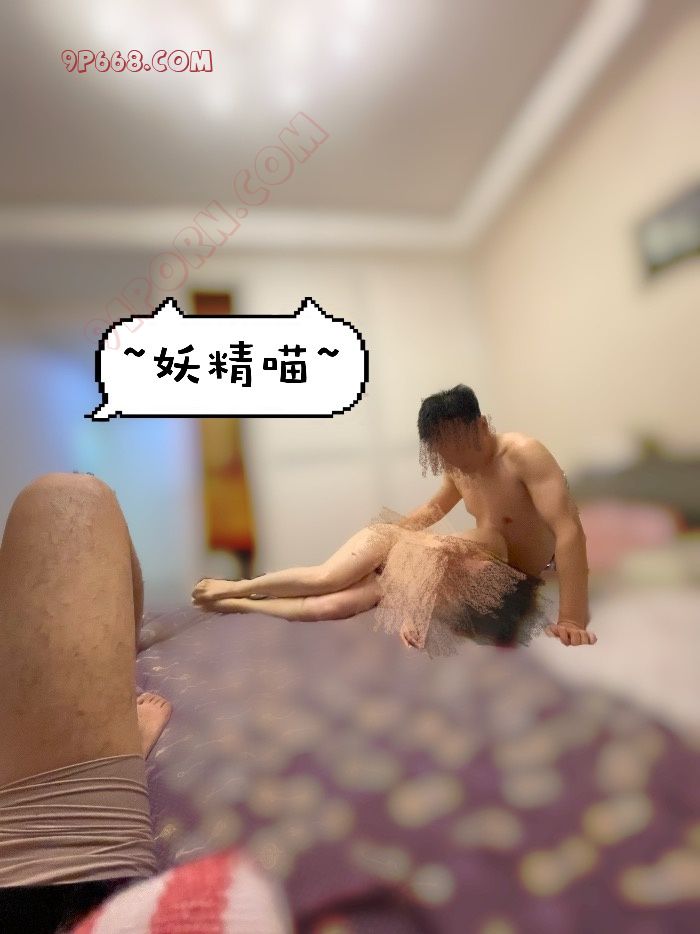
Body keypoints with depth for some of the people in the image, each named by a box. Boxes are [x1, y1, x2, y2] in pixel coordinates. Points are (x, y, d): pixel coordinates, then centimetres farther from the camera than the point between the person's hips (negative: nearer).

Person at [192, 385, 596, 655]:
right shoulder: (458, 466, -5)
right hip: (462, 560, 5)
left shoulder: (524, 454, -24)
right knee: (328, 577, -16)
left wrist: (572, 620, -35)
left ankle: (234, 597, 2)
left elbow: (569, 531, -30)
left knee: (334, 604, -20)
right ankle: (234, 593, 8)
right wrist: (394, 530, 4)